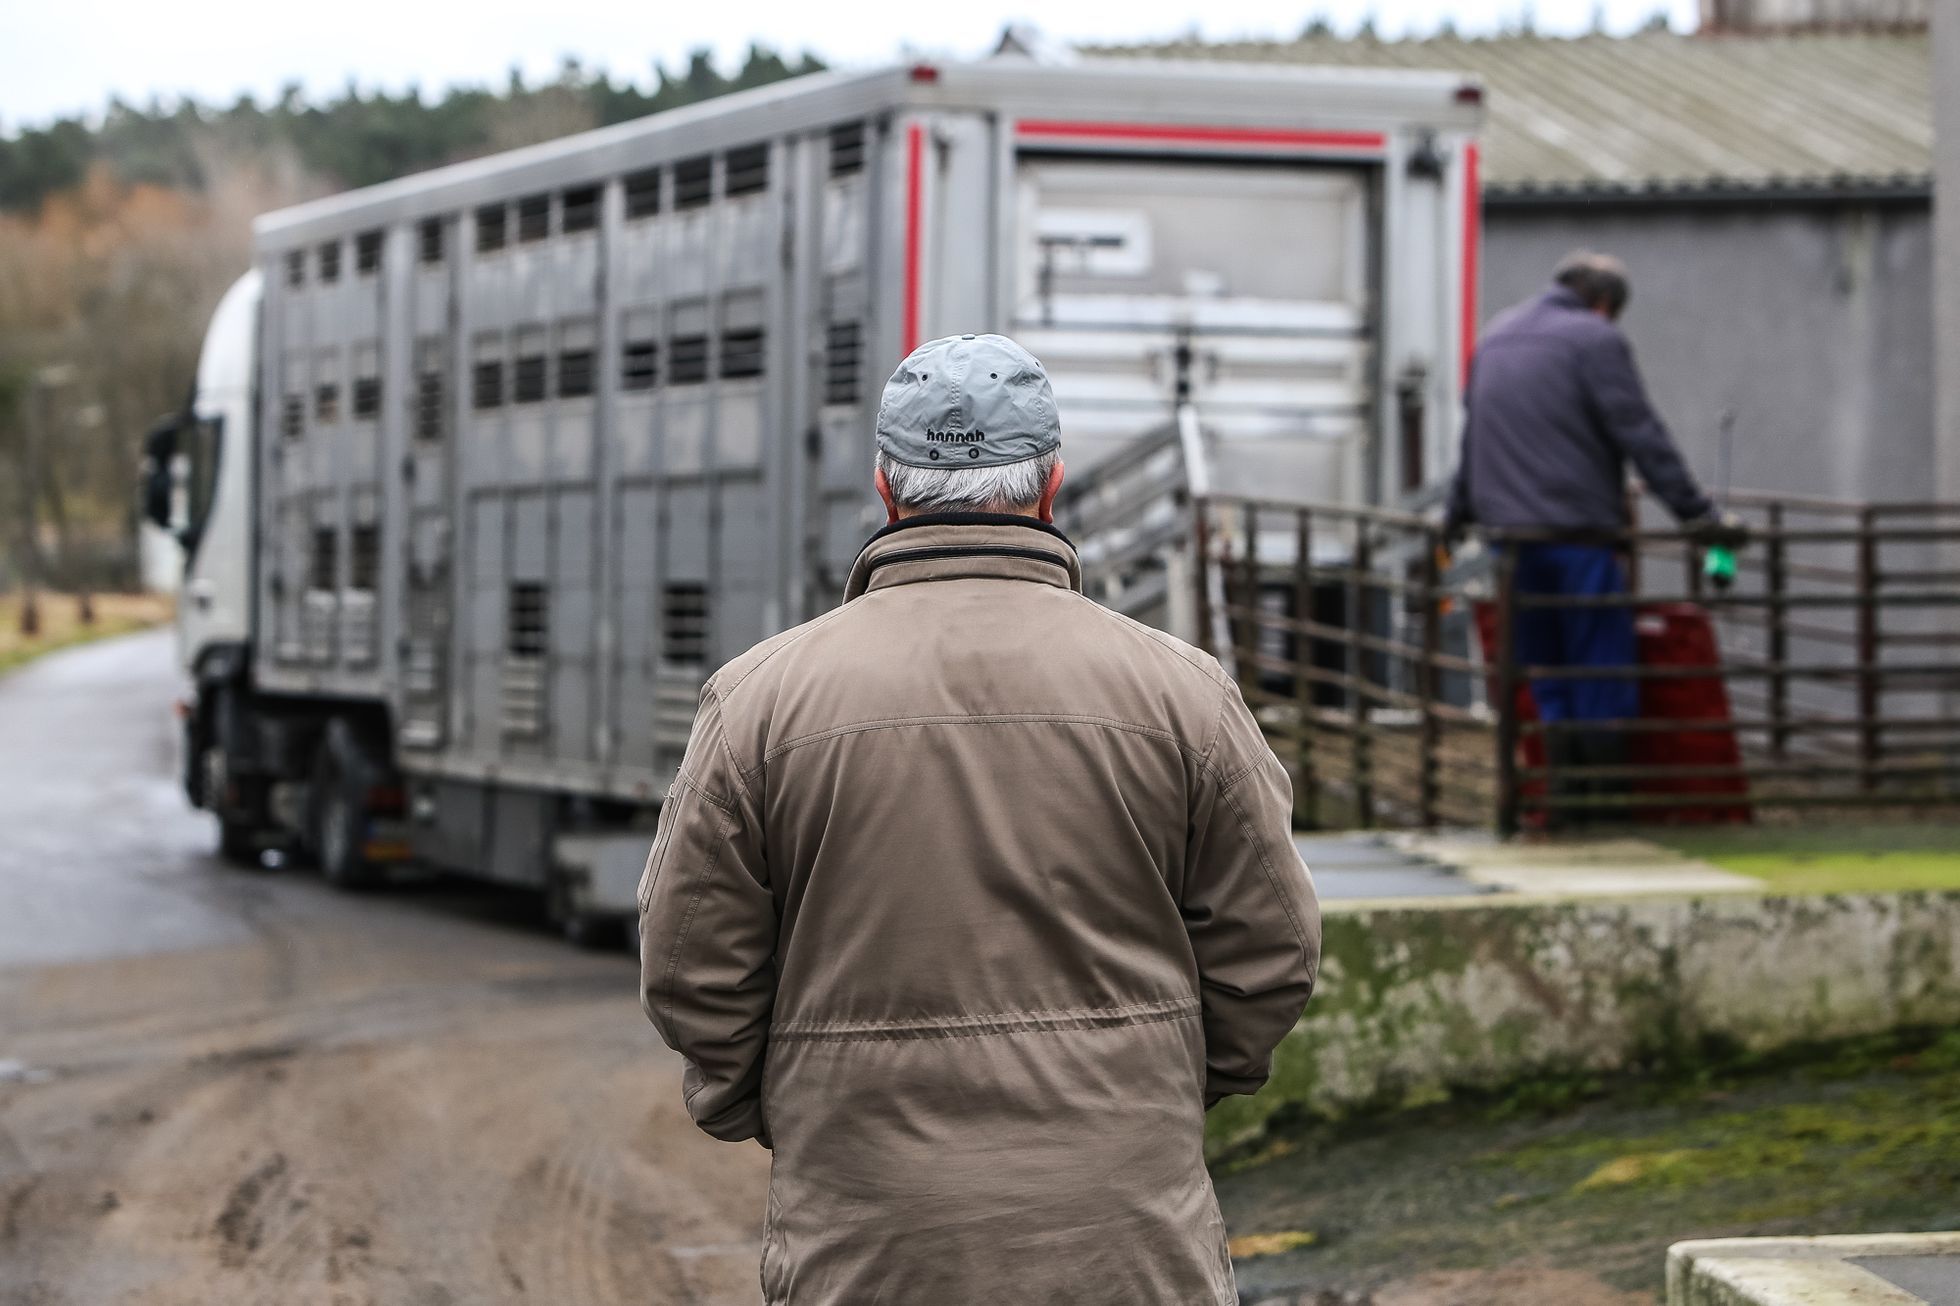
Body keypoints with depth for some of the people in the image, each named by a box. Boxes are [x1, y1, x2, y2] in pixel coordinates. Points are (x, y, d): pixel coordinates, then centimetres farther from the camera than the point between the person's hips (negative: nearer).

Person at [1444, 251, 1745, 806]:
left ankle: (1564, 795, 8)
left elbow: (1474, 433, 27)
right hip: (1578, 531, -7)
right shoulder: (1596, 340, -5)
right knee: (1603, 668, -1)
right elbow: (1642, 436, -11)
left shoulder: (1494, 338, 17)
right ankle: (1608, 797, 0)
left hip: (1510, 530, 7)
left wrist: (1458, 511, 38)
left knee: (1545, 670, 11)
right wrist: (1699, 514, -10)